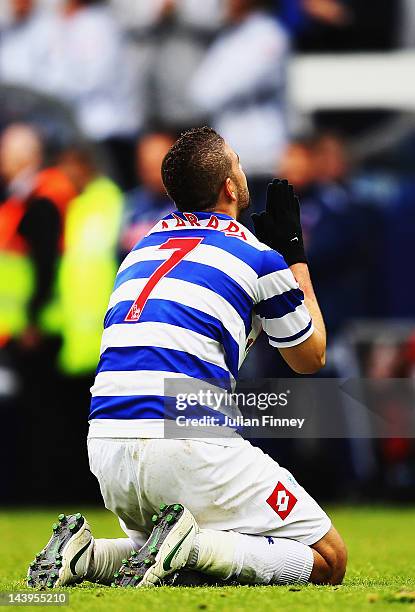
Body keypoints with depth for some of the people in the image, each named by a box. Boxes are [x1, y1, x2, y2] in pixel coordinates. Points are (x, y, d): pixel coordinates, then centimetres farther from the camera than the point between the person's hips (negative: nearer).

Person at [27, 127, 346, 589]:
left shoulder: (145, 245, 20)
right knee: (328, 559, 3)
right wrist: (294, 253, 28)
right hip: (188, 447, -7)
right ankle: (192, 545, -18)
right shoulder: (259, 257, 3)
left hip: (105, 449, 7)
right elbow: (310, 357, 19)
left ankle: (86, 555, 3)